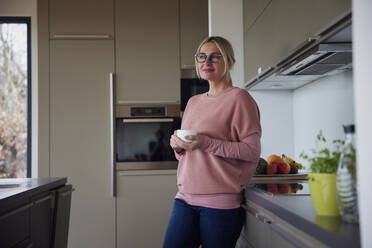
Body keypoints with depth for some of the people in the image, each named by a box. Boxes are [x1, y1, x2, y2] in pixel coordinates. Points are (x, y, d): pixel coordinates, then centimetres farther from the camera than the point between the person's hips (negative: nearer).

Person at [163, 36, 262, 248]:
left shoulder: (238, 98, -4)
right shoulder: (193, 102, 16)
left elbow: (253, 151, -11)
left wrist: (207, 143, -18)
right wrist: (178, 146, 2)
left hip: (221, 203, -5)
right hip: (186, 198, 6)